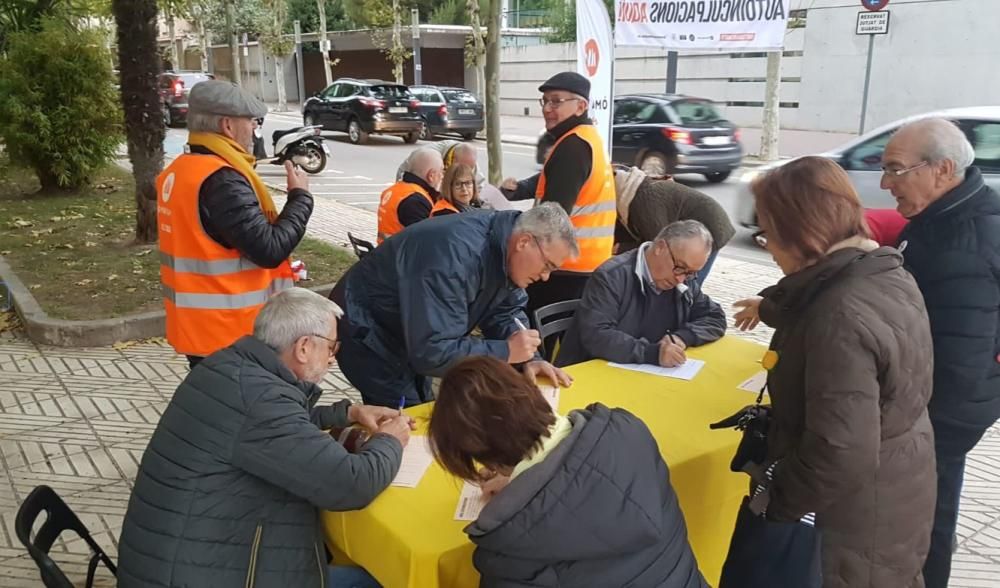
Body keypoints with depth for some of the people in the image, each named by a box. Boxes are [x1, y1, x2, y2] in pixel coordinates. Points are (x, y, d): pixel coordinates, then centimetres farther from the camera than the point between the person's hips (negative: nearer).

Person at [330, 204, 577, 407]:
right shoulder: (457, 255, -37)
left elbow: (505, 312, 1)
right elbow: (433, 351, -38)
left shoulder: (505, 244, -10)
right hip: (365, 331, -8)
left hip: (412, 336, 9)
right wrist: (506, 351, -30)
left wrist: (528, 359, -15)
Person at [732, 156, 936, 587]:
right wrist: (769, 308, 38)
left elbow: (842, 456, -35)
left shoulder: (842, 319, -34)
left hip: (866, 518, -8)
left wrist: (776, 501, -20)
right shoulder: (886, 274, -3)